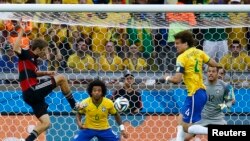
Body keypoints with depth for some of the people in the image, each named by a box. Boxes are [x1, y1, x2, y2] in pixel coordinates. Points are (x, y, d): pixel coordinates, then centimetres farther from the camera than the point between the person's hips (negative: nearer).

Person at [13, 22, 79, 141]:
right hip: (31, 91, -9)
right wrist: (21, 32, -24)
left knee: (45, 123, 5)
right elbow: (16, 48, -28)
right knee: (61, 78, -9)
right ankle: (74, 105, 1)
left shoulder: (32, 58, 20)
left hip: (33, 95, 9)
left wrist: (45, 73, 26)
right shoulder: (26, 55, -6)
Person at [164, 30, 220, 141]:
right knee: (183, 122, 19)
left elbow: (177, 79, -19)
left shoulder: (182, 58, -13)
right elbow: (215, 65, 10)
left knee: (186, 127, -7)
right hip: (201, 92, 9)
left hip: (195, 95, -9)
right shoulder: (198, 52, 8)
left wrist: (168, 78, 1)